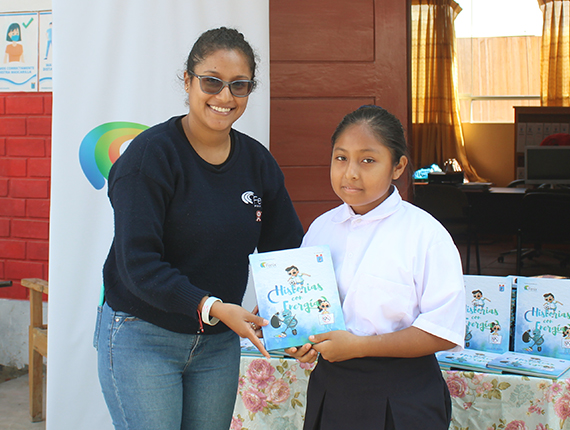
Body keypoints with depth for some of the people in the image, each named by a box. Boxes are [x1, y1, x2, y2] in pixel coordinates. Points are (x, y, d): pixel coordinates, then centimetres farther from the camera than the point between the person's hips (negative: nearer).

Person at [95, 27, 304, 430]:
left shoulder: (257, 161, 2)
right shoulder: (152, 154, -14)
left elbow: (287, 247, 6)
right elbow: (139, 263, -20)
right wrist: (211, 307, -29)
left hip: (219, 342, 5)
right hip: (142, 339, -5)